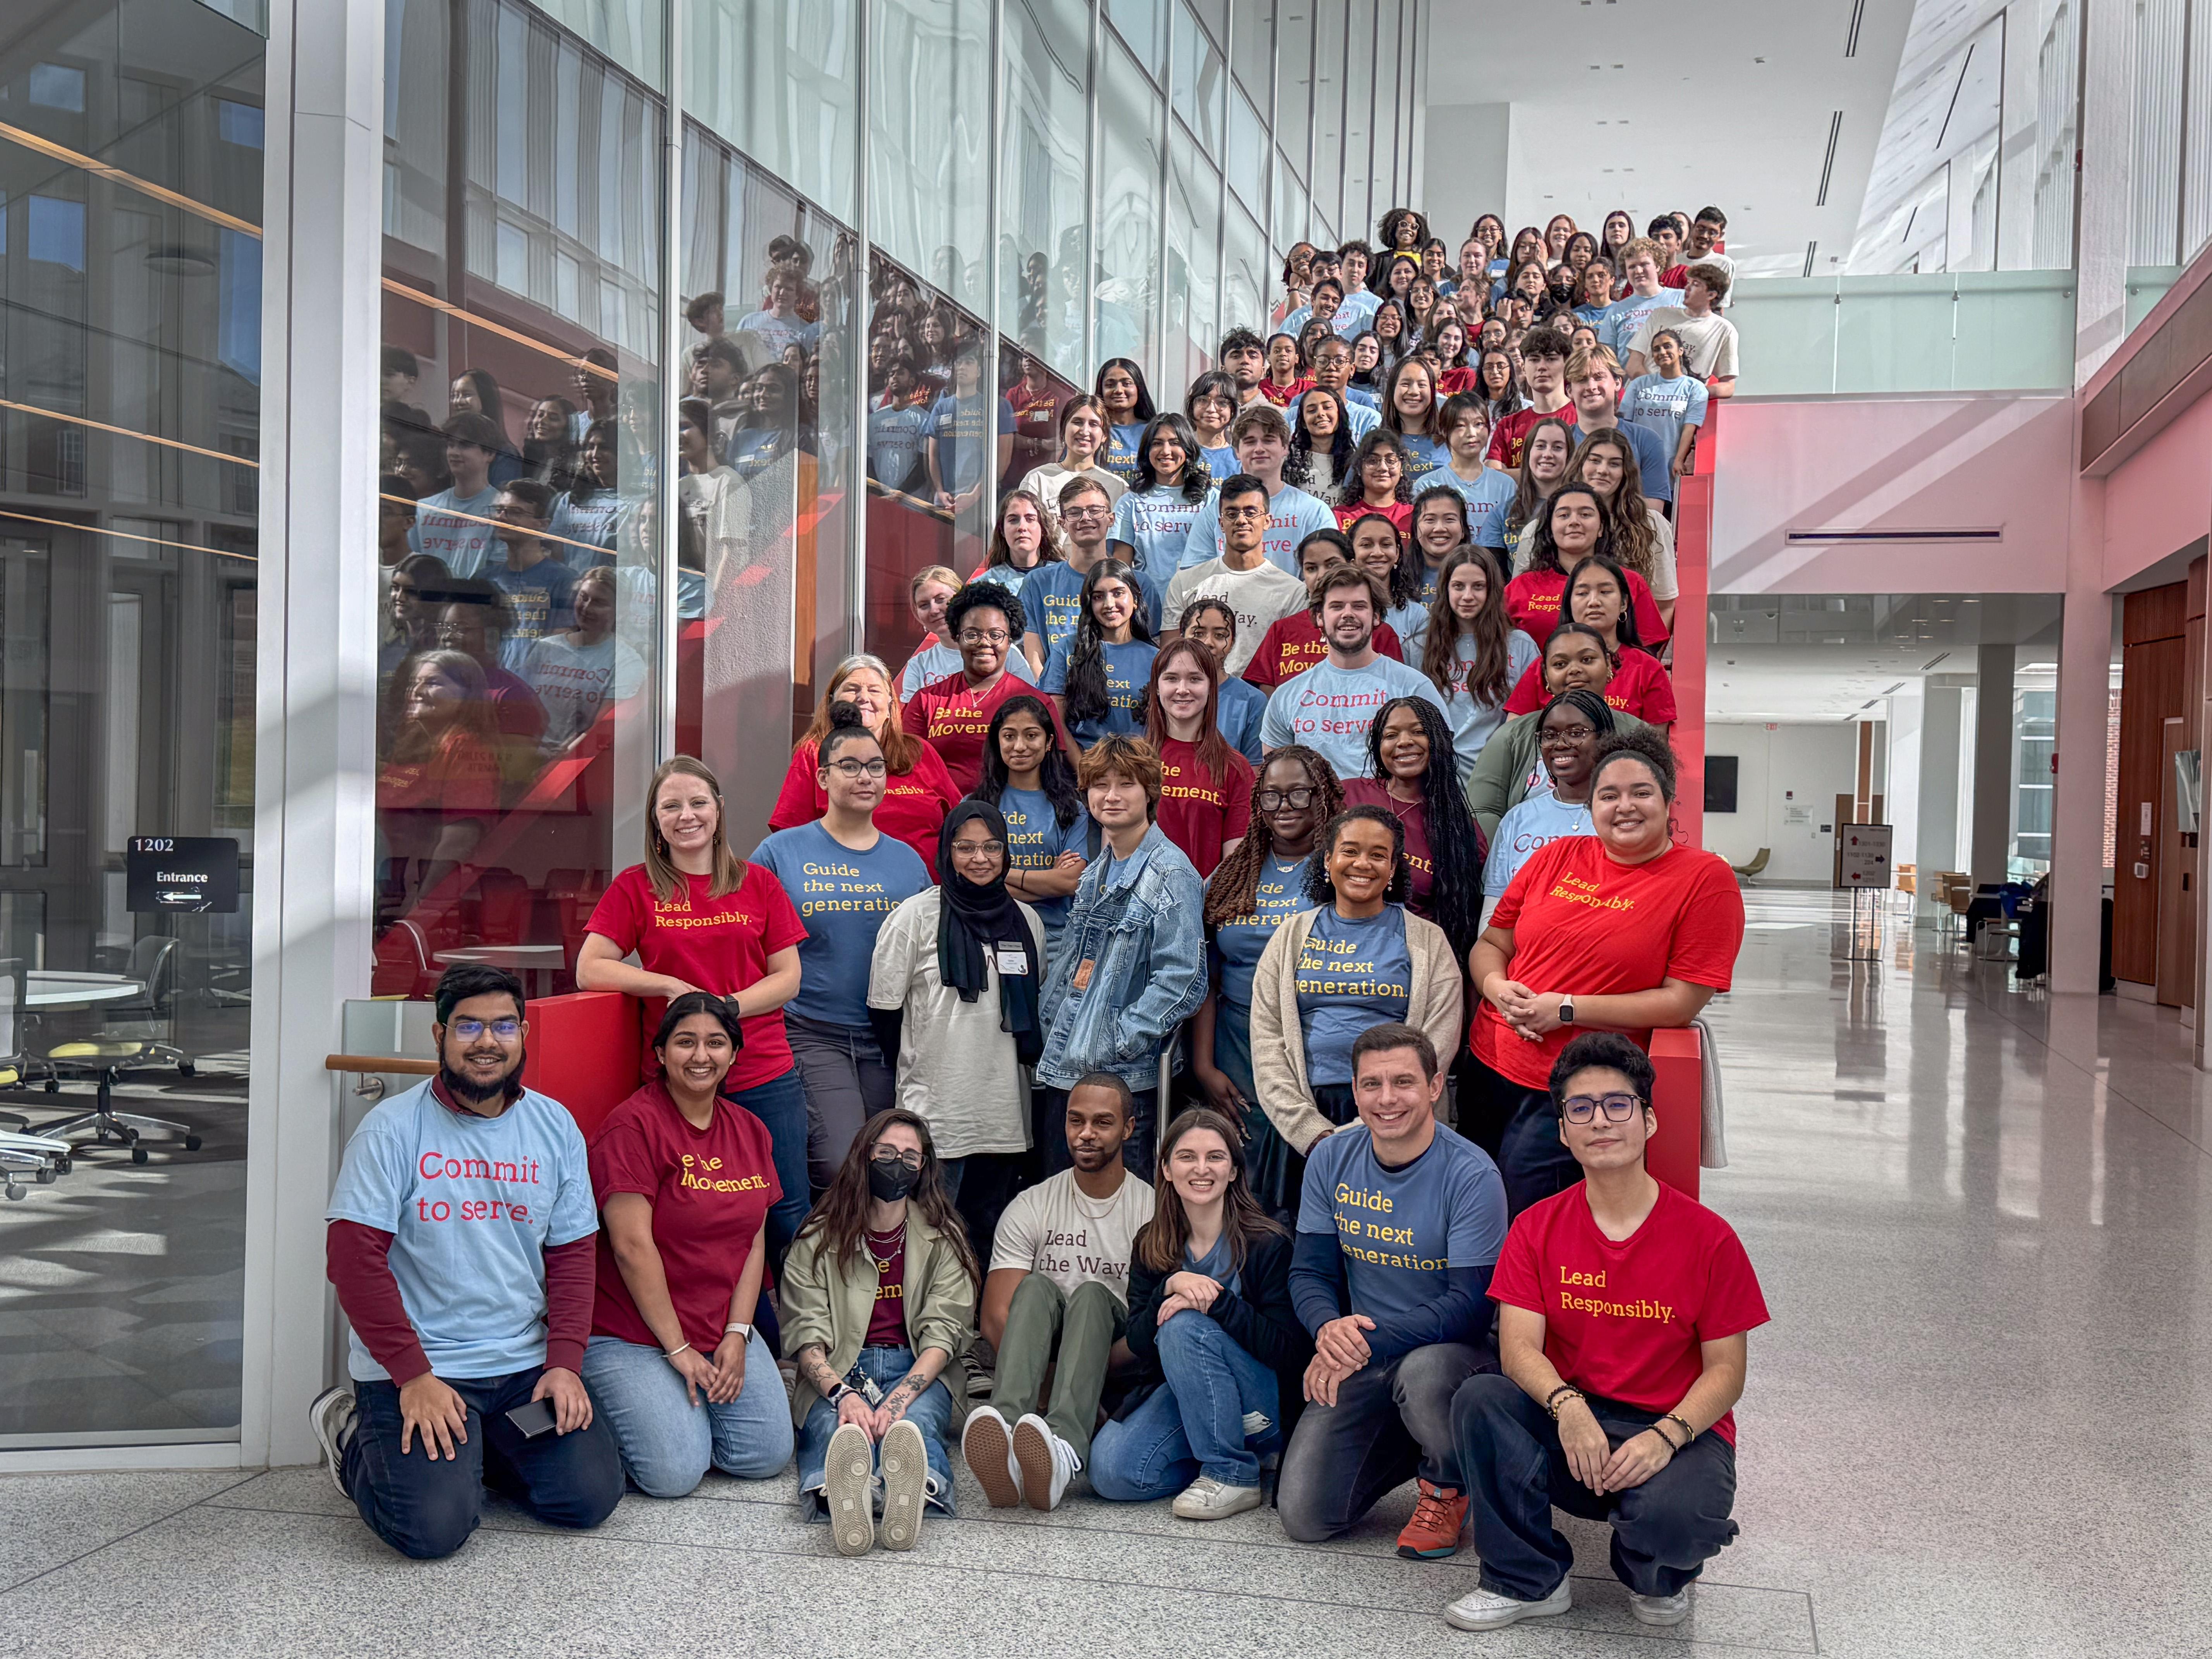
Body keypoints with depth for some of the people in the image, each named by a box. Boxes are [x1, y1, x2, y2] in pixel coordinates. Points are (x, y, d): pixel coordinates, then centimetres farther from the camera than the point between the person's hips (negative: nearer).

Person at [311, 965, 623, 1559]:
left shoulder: (555, 1126, 7)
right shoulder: (392, 1129, -7)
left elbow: (572, 1252, 8)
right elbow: (353, 1258, -12)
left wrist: (564, 1364, -5)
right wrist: (414, 1377, -16)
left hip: (527, 1365, 4)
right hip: (416, 1368, -4)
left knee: (590, 1497, -9)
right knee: (432, 1527, -19)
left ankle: (479, 1448, 19)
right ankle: (356, 1434, 13)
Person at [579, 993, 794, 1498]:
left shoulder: (750, 1132, 10)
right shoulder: (633, 1126, -12)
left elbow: (754, 1243, 8)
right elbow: (632, 1247, -16)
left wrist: (736, 1336, -4)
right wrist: (678, 1349, -15)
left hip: (725, 1333, 6)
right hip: (632, 1336, -6)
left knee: (767, 1456, -7)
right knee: (675, 1472, -18)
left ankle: (688, 1408, 20)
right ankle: (606, 1415, 12)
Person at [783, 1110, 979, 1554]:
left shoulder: (944, 1239, 12)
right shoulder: (819, 1239, 10)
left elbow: (943, 1333, -1)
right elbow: (806, 1334, -2)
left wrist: (899, 1397, -21)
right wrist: (842, 1395, -24)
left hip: (916, 1370, 0)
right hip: (837, 1372, 0)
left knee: (915, 1421, -37)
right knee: (834, 1426, -37)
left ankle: (911, 1495, -72)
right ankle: (840, 1495, -72)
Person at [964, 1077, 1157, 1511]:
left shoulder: (1155, 1211, 2)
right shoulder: (1030, 1208, 7)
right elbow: (995, 1318, -4)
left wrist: (1096, 1364, -22)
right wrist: (1054, 1376, -20)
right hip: (1045, 1363, 1)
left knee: (1091, 1294, -29)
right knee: (1036, 1286, -26)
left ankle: (1064, 1447, -58)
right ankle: (1006, 1426, -56)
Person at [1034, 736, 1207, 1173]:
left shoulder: (1170, 875, -11)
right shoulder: (1095, 874, 14)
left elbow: (1183, 979, -18)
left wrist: (1118, 1043, -17)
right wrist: (1053, 1030, 10)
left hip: (1124, 1078, -7)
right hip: (1063, 1071, 8)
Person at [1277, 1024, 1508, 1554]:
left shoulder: (1470, 1174, -16)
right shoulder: (1331, 1159, -1)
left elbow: (1472, 1306, -18)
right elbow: (1310, 1272, 2)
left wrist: (1370, 1344, -28)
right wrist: (1330, 1328, -21)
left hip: (1457, 1351, -4)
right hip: (1359, 1357, 4)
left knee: (1423, 1372, -40)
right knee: (1305, 1516, -10)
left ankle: (1448, 1486, -4)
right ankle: (1401, 1445, 22)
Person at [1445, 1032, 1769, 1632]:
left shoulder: (1707, 1237, -6)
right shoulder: (1537, 1228, 0)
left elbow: (1727, 1369, -5)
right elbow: (1519, 1347, -9)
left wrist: (1666, 1436, -23)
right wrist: (1566, 1405, -31)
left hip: (1679, 1430, -2)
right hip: (1568, 1424, 2)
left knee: (1673, 1519, -35)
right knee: (1478, 1399, -27)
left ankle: (1658, 1576, 7)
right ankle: (1528, 1579, -6)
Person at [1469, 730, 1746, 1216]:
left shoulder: (1706, 879, -3)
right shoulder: (1557, 858, 10)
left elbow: (1682, 1001, -9)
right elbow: (1491, 944, 17)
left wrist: (1567, 1009, -13)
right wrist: (1498, 989, -7)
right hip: (1488, 1066, 5)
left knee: (1526, 1189, -17)